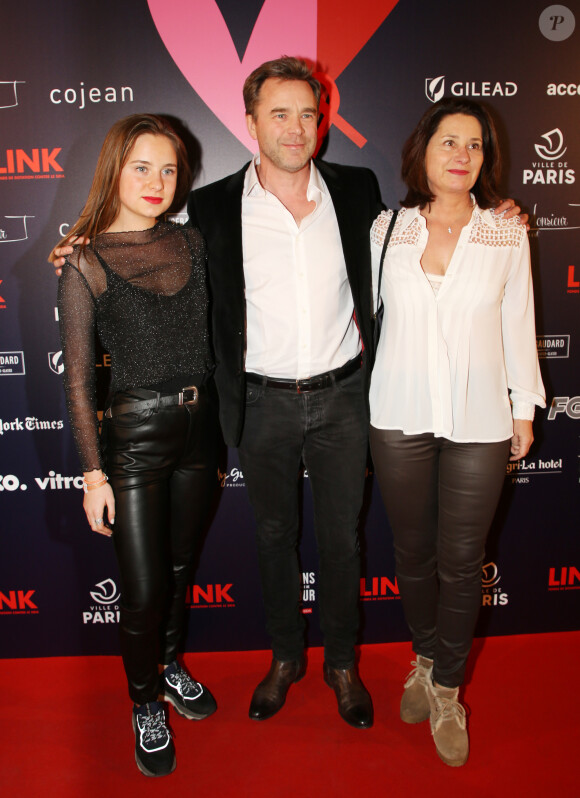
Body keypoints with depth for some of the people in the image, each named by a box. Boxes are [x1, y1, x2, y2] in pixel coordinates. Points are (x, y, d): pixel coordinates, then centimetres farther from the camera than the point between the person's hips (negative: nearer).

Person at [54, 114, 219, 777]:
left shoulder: (190, 243, 4)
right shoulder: (85, 262, -8)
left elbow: (213, 341, 10)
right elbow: (77, 378, -8)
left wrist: (225, 433, 9)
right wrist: (93, 474, -9)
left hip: (199, 426, 4)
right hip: (133, 434, -4)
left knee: (180, 567, 20)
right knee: (143, 590, 4)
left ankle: (168, 665, 46)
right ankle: (146, 705, 31)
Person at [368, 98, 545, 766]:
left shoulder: (507, 235, 2)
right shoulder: (386, 230, 2)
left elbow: (517, 324, 6)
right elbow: (371, 315, 9)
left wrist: (524, 408, 8)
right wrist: (358, 402, 9)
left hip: (478, 421, 0)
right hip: (399, 416, 1)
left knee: (461, 560, 5)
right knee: (413, 551, 13)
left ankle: (446, 688, 27)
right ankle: (425, 658, 38)